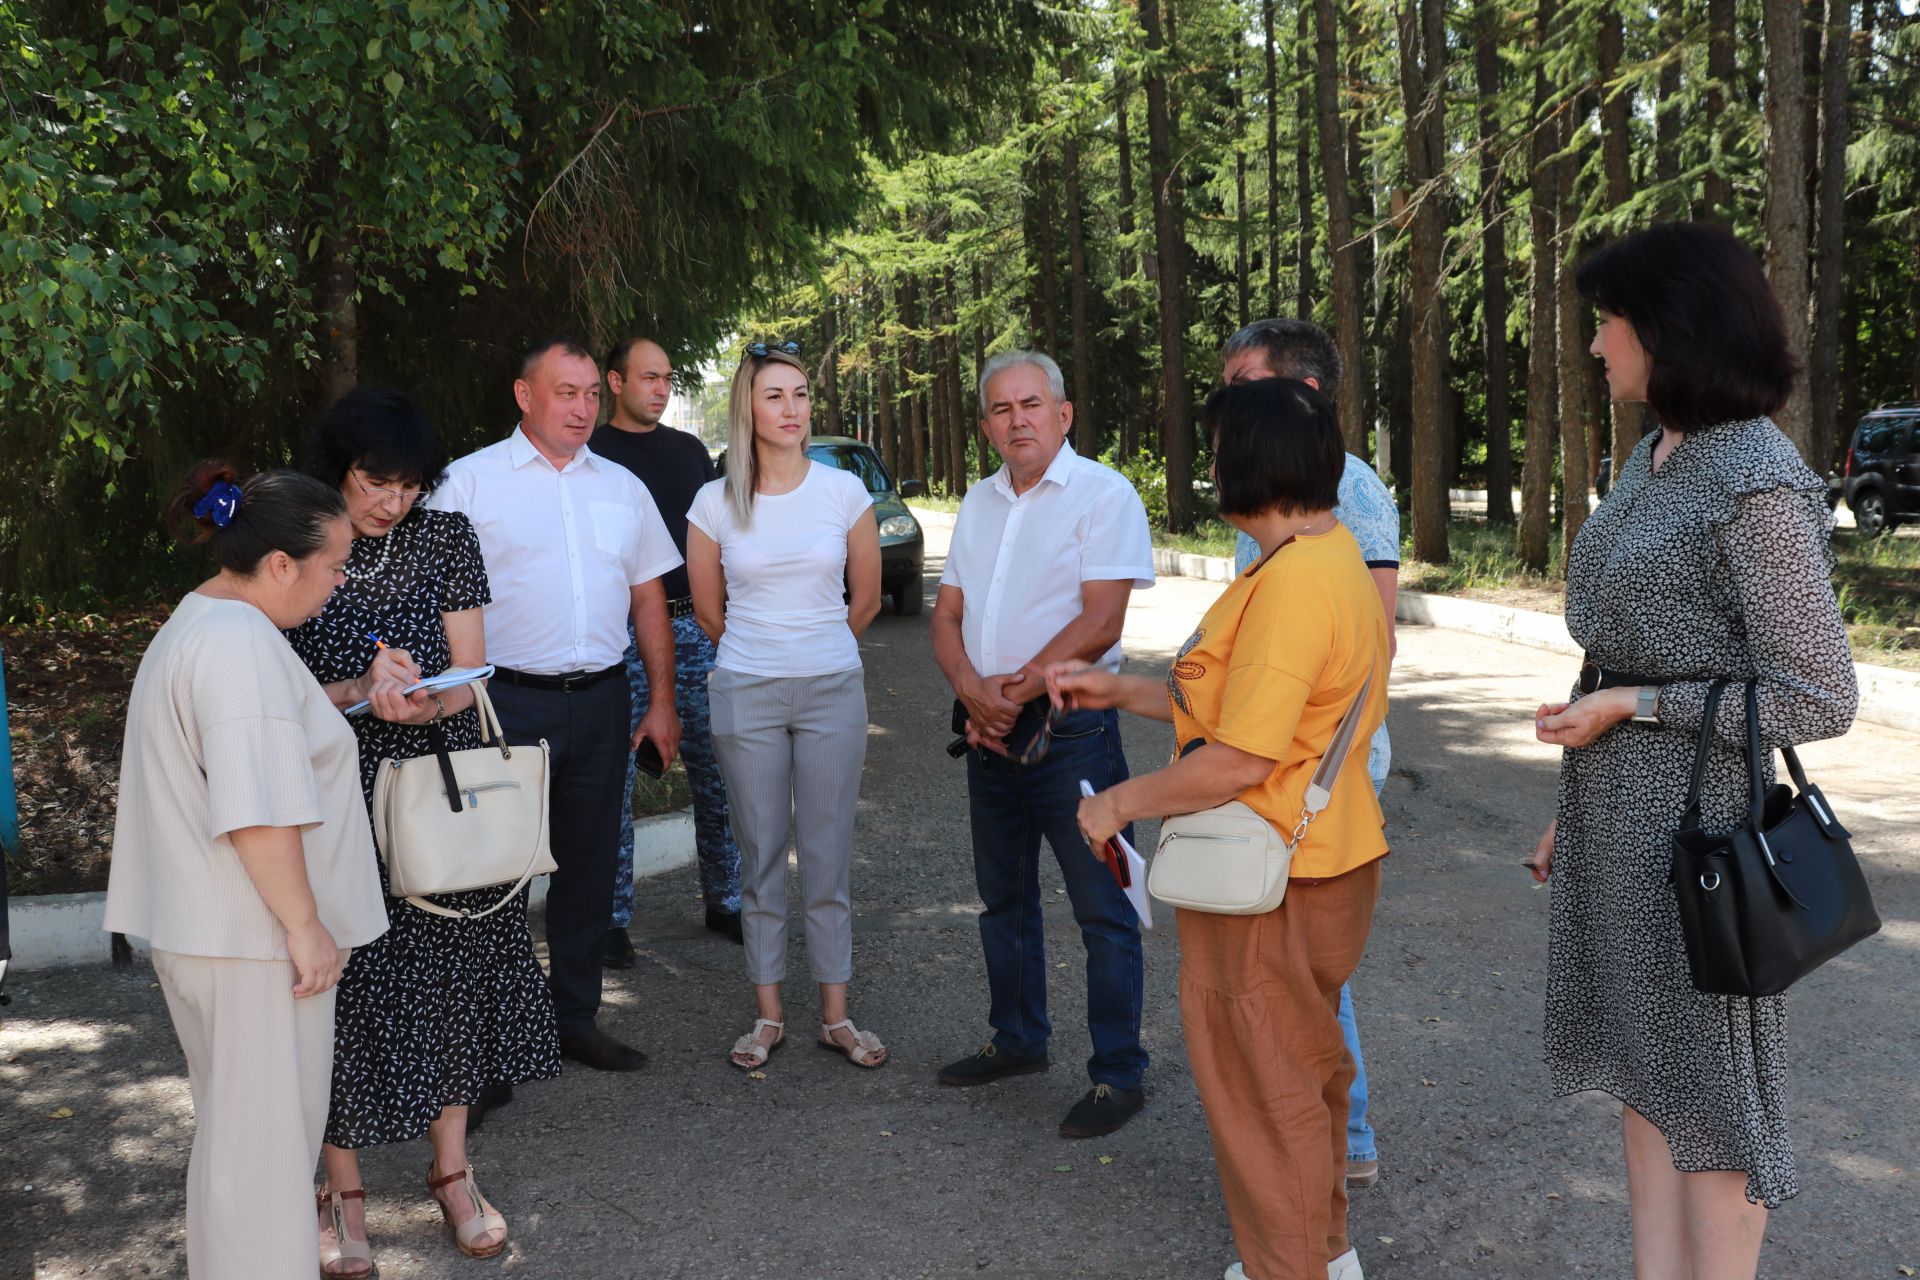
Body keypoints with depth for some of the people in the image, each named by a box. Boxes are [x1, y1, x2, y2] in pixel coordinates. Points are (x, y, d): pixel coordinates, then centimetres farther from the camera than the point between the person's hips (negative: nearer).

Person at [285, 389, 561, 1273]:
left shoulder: (446, 538, 3)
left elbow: (467, 672, 3)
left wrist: (416, 701, -18)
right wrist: (356, 691, -20)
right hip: (335, 800, -2)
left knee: (451, 970, 8)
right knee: (345, 982, 3)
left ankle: (452, 1173, 25)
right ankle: (344, 1192, 20)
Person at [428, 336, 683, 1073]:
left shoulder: (621, 486, 12)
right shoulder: (469, 482, -1)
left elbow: (648, 599, 15)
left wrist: (662, 701, 11)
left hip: (599, 705, 4)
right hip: (508, 703, -4)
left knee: (588, 868, 11)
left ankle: (575, 1019, 24)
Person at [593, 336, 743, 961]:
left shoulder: (690, 452, 14)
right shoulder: (591, 454, 1)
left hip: (693, 628, 4)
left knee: (715, 769, 6)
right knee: (615, 779, 1)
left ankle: (725, 901, 18)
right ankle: (612, 917, 12)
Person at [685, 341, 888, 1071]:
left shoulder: (845, 491, -1)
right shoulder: (715, 502, -2)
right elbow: (708, 611, 10)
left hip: (833, 689, 0)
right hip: (746, 695, 0)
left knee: (829, 854, 5)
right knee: (762, 856, 7)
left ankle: (836, 1015, 15)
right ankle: (768, 1015, 18)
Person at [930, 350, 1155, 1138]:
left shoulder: (1103, 495, -8)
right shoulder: (979, 502, 13)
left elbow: (1099, 621, -17)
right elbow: (948, 615, 10)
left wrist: (1016, 689, -14)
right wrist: (973, 689, -9)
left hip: (1069, 727, -7)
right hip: (990, 731, 7)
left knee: (1101, 909, 0)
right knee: (1004, 898, 18)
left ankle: (1119, 1074, 10)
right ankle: (1017, 1040, 33)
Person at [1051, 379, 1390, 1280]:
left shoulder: (1292, 583, -26)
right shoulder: (1332, 558, 8)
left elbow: (1239, 759, -28)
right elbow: (1235, 703, 13)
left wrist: (1122, 802, -15)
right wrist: (1118, 691, 12)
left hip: (1273, 886, -11)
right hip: (1321, 861, 11)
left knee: (1266, 1088, 7)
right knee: (1303, 1065, 25)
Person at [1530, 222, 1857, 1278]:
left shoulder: (1757, 484, -19)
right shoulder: (1657, 456, 8)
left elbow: (1819, 701, -17)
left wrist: (1628, 705, -15)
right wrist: (1576, 809, 17)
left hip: (1694, 815, -9)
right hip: (1617, 812, 9)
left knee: (1708, 1087, 6)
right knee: (1641, 1069, 16)